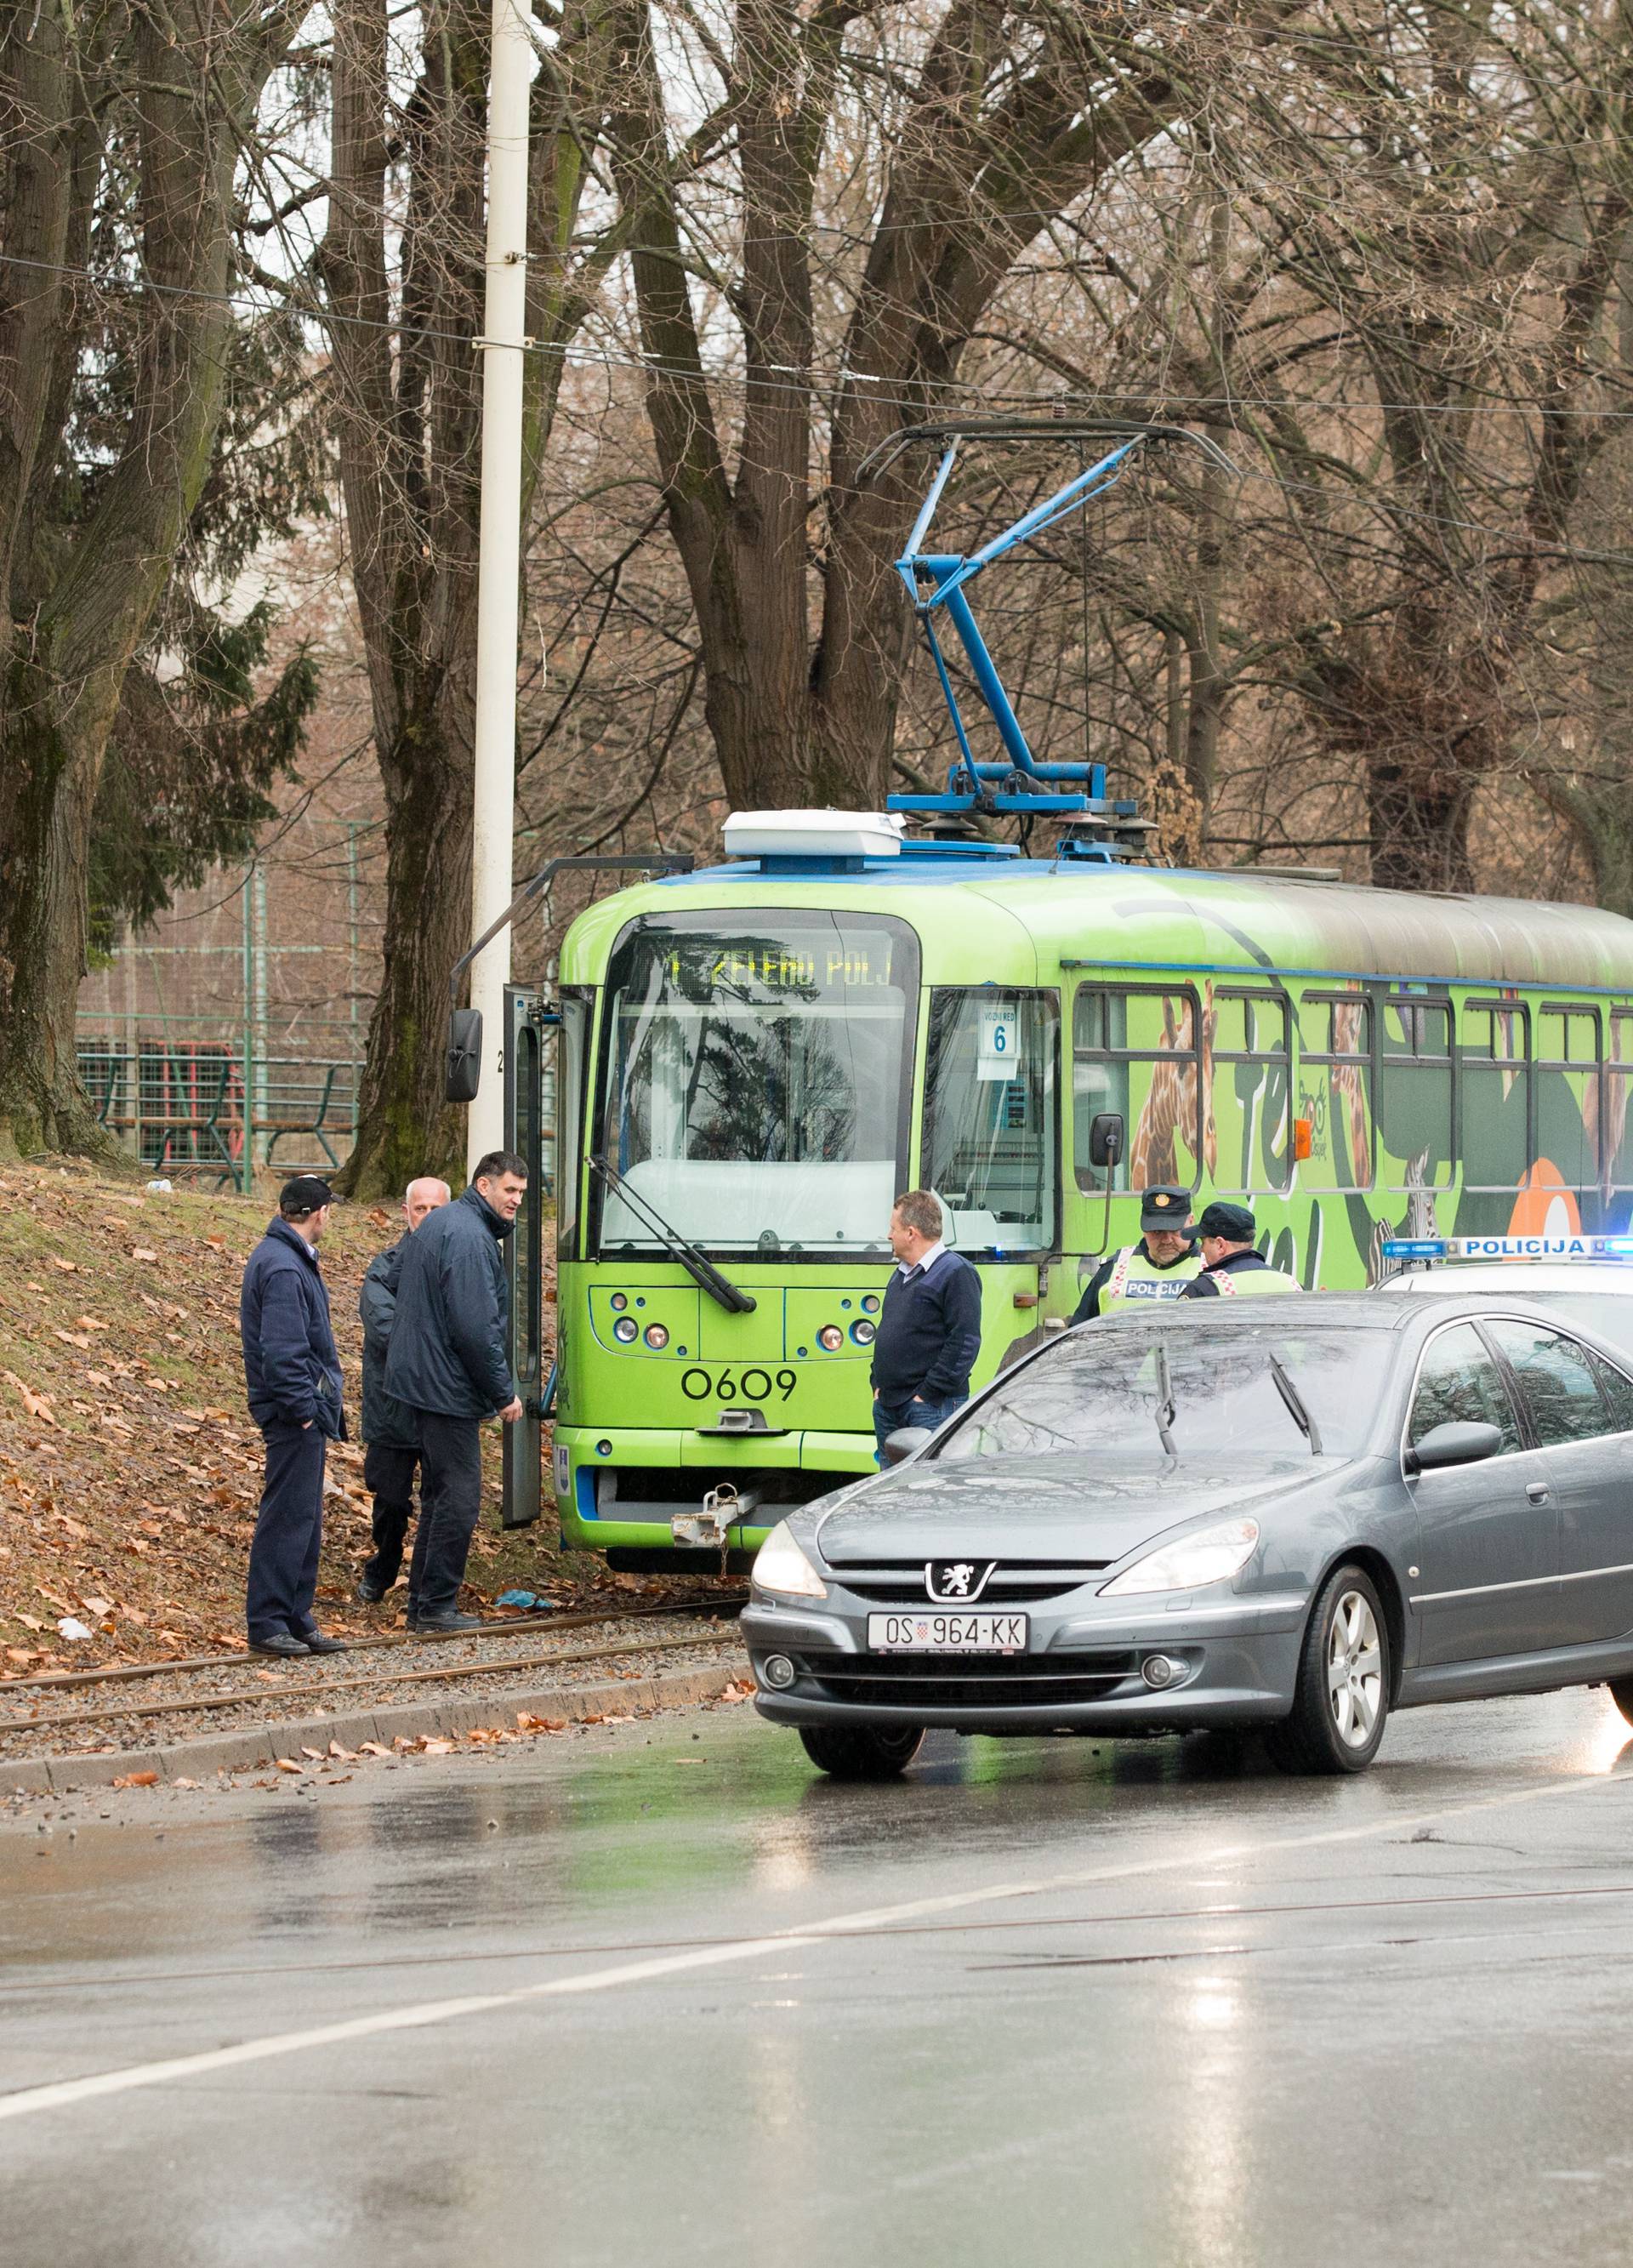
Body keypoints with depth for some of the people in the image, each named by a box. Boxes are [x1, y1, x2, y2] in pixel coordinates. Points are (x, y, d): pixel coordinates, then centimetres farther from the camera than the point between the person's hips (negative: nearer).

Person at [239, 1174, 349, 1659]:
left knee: (304, 1520, 14)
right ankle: (267, 1624, -5)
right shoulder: (283, 1269, -18)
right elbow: (282, 1350, -23)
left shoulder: (283, 1258, 16)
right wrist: (302, 1409, -19)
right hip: (296, 1415, -11)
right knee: (288, 1517, -8)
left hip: (302, 1414, 11)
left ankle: (296, 1620, 19)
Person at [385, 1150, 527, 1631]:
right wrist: (504, 1393, -14)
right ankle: (436, 1605, -3)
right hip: (448, 1388, -11)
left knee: (440, 1493, 16)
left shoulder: (438, 1225, 15)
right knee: (459, 1496, -5)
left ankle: (424, 1601, 19)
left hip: (423, 1379, 11)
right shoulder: (470, 1238, -19)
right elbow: (476, 1328, -23)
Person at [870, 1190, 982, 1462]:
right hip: (888, 1405, 9)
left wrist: (928, 1393, -17)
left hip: (931, 1409, -9)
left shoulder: (956, 1274, -10)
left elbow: (964, 1343, -16)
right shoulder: (901, 1275, 20)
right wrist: (878, 1384, 15)